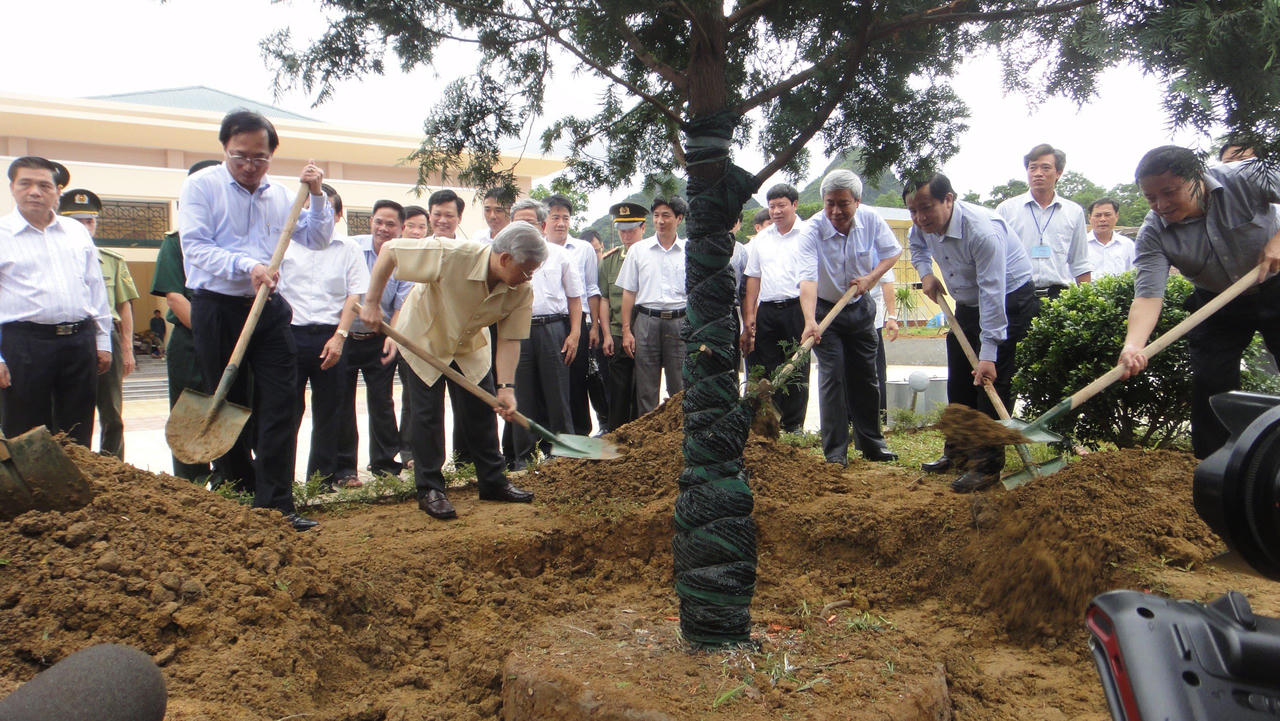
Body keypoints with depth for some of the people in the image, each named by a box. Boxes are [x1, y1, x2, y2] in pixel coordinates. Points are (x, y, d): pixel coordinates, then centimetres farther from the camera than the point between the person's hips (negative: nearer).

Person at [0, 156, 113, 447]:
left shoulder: (77, 232, 15)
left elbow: (96, 288, 18)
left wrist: (103, 341, 14)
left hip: (80, 342, 4)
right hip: (24, 344, -4)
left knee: (78, 440, 10)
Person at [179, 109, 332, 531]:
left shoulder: (280, 195, 13)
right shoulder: (202, 185, -1)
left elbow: (317, 239, 16)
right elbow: (195, 246, -12)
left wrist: (316, 195, 2)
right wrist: (246, 266, -25)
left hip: (269, 310, 3)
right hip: (217, 310, -3)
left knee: (279, 406, -5)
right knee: (227, 407, 7)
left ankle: (275, 504, -2)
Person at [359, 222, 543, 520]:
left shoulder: (522, 291, -24)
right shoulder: (450, 255, -38)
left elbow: (509, 339, -20)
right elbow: (389, 251, -28)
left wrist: (506, 387, -31)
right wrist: (371, 302, -26)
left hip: (470, 346, 4)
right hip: (424, 340, -4)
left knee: (483, 411, 6)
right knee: (428, 415, -4)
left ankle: (493, 482, 19)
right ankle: (430, 490, 8)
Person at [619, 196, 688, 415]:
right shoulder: (639, 250, 8)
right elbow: (628, 292, 8)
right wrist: (626, 330, 2)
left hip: (680, 322, 0)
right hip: (647, 321, 0)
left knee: (680, 387, 2)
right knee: (646, 387, 3)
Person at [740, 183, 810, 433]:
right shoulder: (760, 239, 15)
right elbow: (753, 277, 15)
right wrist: (749, 314, 7)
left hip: (797, 308, -4)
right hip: (767, 311, 4)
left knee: (796, 369, 2)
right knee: (768, 368, 6)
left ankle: (793, 426, 9)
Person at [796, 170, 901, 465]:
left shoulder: (871, 219, -13)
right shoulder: (812, 231, -26)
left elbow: (893, 251, 4)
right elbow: (807, 279, -38)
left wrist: (871, 277, -13)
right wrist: (810, 321, -52)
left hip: (860, 308, 4)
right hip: (825, 309, -4)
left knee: (866, 377, 10)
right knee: (832, 376, -9)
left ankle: (871, 443, 25)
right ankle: (835, 451, -1)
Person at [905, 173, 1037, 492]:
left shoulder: (982, 230, -34)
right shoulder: (925, 224, -10)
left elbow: (993, 294, -34)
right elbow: (917, 244, 17)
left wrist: (988, 354, -36)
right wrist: (926, 272, -3)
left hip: (1009, 300, -8)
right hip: (967, 302, 8)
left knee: (991, 380, -14)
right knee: (958, 381, 11)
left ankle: (987, 466, -9)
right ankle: (959, 451, 25)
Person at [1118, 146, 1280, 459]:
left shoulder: (1245, 178, -21)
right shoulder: (1153, 234, -19)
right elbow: (1148, 295, -29)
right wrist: (1133, 345, -46)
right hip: (1217, 306, 1)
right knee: (1211, 386, -3)